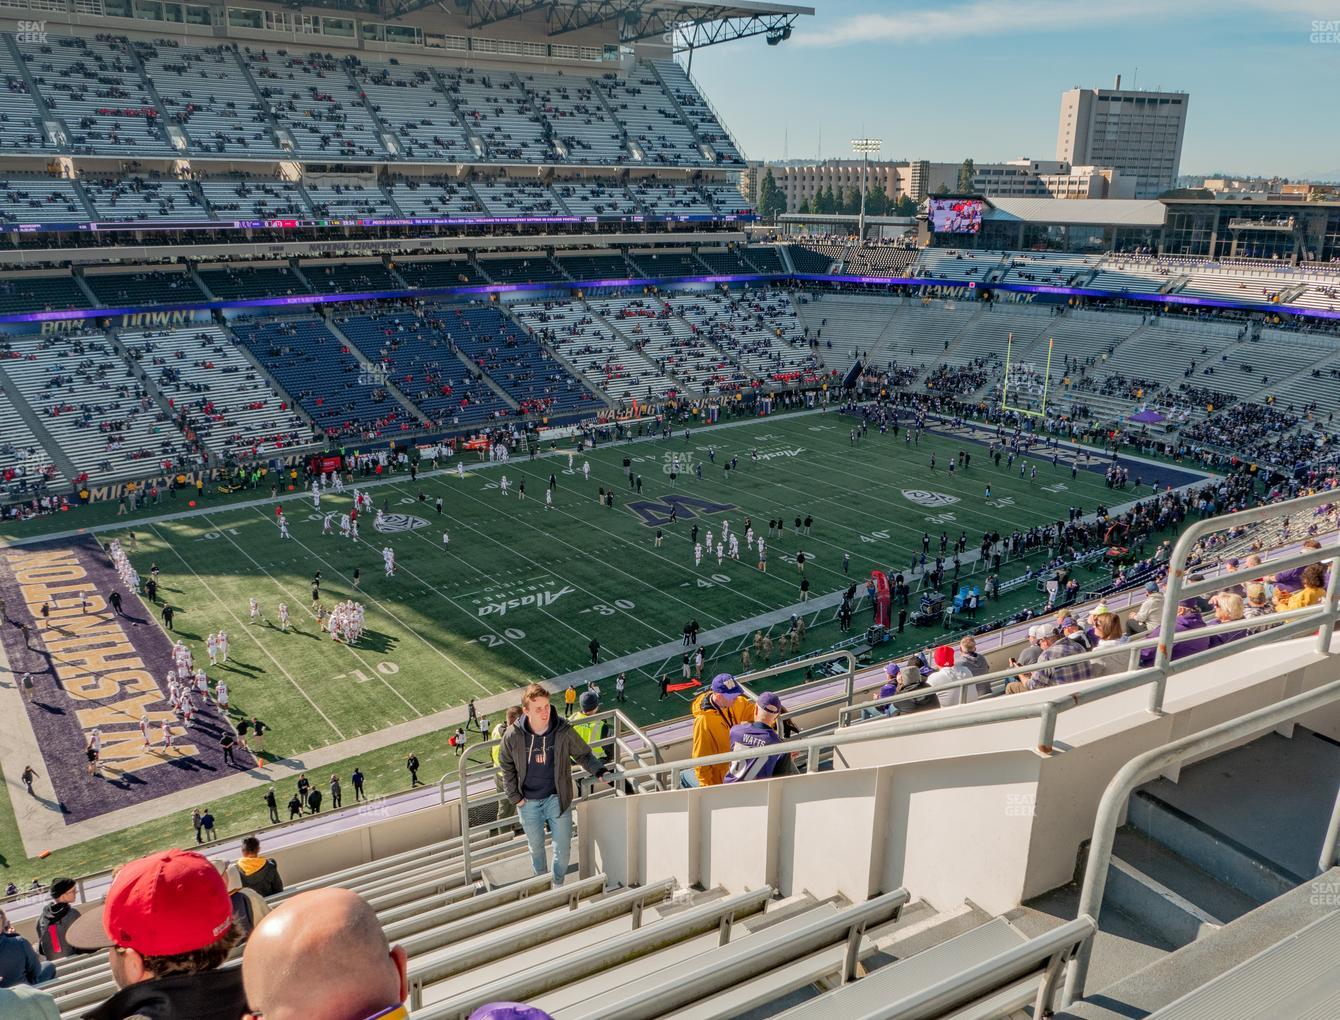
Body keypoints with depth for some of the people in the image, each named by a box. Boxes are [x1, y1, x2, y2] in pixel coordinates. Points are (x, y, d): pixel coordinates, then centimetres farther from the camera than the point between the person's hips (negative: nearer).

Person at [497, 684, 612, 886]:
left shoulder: (563, 731, -19)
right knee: (536, 847, 20)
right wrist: (515, 797, -3)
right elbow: (506, 767, 0)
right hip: (528, 803, 0)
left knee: (563, 846, 9)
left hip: (557, 798, 0)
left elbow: (583, 754, -2)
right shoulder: (513, 736, -18)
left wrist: (599, 770, -18)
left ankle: (558, 883, 38)